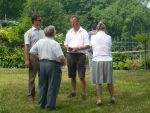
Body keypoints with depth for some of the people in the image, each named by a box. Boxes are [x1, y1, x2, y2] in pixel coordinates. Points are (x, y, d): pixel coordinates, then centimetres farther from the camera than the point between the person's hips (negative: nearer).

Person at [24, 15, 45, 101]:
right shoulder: (29, 33, -4)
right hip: (33, 56, -4)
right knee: (32, 77, 4)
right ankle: (31, 94, 12)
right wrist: (27, 59, -13)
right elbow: (27, 46, -8)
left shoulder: (43, 32, 10)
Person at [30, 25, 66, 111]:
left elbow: (31, 52, 9)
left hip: (42, 64, 6)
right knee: (52, 86, 2)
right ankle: (50, 106, 5)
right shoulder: (55, 44, -15)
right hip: (53, 65, -6)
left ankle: (41, 104, 23)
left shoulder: (40, 42, 4)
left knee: (43, 85, 16)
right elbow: (61, 57, -21)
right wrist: (63, 63, -1)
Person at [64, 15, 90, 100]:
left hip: (80, 55, -5)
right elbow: (65, 44, 19)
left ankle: (84, 93, 2)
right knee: (72, 75, 12)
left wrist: (78, 47, -18)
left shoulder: (84, 32, -1)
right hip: (70, 55, 5)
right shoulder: (69, 32, 14)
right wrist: (68, 47, -4)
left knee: (82, 76, -6)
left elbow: (87, 45, -6)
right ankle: (74, 91, 24)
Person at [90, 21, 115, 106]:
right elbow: (110, 47, 7)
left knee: (98, 82, 7)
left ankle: (99, 99, 6)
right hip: (108, 60, 1)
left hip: (97, 60, -1)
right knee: (110, 81, 15)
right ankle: (112, 97, 20)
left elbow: (92, 47, 7)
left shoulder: (93, 37, -3)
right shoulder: (109, 37, 0)